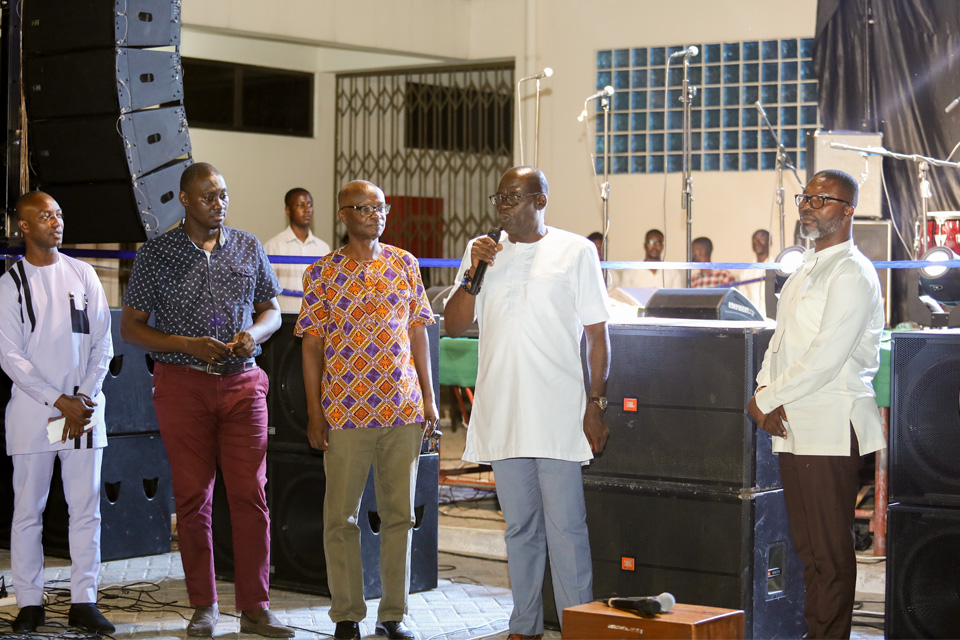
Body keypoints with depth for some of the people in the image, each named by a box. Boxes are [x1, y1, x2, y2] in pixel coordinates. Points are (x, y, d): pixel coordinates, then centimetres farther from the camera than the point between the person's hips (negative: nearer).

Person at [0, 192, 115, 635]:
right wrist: (60, 402, -11)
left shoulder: (83, 275, 8)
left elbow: (102, 345, 8)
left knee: (85, 508, 1)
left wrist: (82, 398, -5)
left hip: (84, 405, 2)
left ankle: (83, 602, 6)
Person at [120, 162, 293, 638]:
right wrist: (187, 344, -14)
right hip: (182, 385, -2)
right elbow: (130, 327, 0)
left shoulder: (249, 248, 8)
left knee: (251, 495, -2)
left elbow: (271, 310, 16)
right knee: (193, 498, 3)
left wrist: (255, 333, -7)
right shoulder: (156, 255, 0)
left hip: (242, 383, 2)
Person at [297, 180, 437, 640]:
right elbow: (312, 345, 1)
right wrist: (314, 412, -3)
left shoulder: (404, 265, 8)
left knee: (400, 512, 7)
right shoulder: (322, 272, 1)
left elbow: (418, 334, 11)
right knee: (341, 516, 2)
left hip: (403, 409, 2)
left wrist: (429, 397, 6)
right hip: (344, 411, -2)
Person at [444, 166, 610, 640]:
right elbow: (453, 325, 9)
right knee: (519, 527, 11)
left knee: (566, 529, -5)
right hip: (501, 414, 4)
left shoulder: (575, 251, 2)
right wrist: (474, 273, -6)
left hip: (558, 415, -4)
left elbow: (597, 334, 2)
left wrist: (596, 404, -5)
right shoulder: (482, 251, 12)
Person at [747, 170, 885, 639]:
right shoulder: (804, 270, 19)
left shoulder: (852, 274, -10)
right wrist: (766, 390, 1)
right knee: (807, 546, 13)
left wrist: (766, 401, -11)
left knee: (831, 549, -4)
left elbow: (825, 356, -18)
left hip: (830, 425, -9)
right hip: (792, 425, 9)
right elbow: (781, 341, 20)